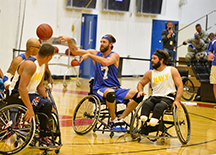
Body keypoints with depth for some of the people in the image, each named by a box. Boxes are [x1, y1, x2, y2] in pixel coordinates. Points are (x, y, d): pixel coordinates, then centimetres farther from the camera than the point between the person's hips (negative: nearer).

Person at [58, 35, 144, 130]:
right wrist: (69, 40, -13)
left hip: (115, 88, 1)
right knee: (110, 93, -39)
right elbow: (75, 51, 4)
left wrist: (89, 55, -25)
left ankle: (121, 119, -10)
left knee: (138, 95, -20)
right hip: (100, 88, -1)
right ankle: (113, 119, -17)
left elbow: (106, 62, -25)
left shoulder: (114, 56, -1)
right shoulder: (95, 53, 7)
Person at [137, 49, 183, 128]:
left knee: (159, 106, -38)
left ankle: (153, 122, -58)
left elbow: (180, 86, 0)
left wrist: (177, 100, -14)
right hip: (155, 97, 3)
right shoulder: (150, 73, 12)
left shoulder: (172, 70, 4)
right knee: (146, 104, -34)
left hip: (168, 98, -3)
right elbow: (140, 83, 26)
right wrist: (140, 91, 2)